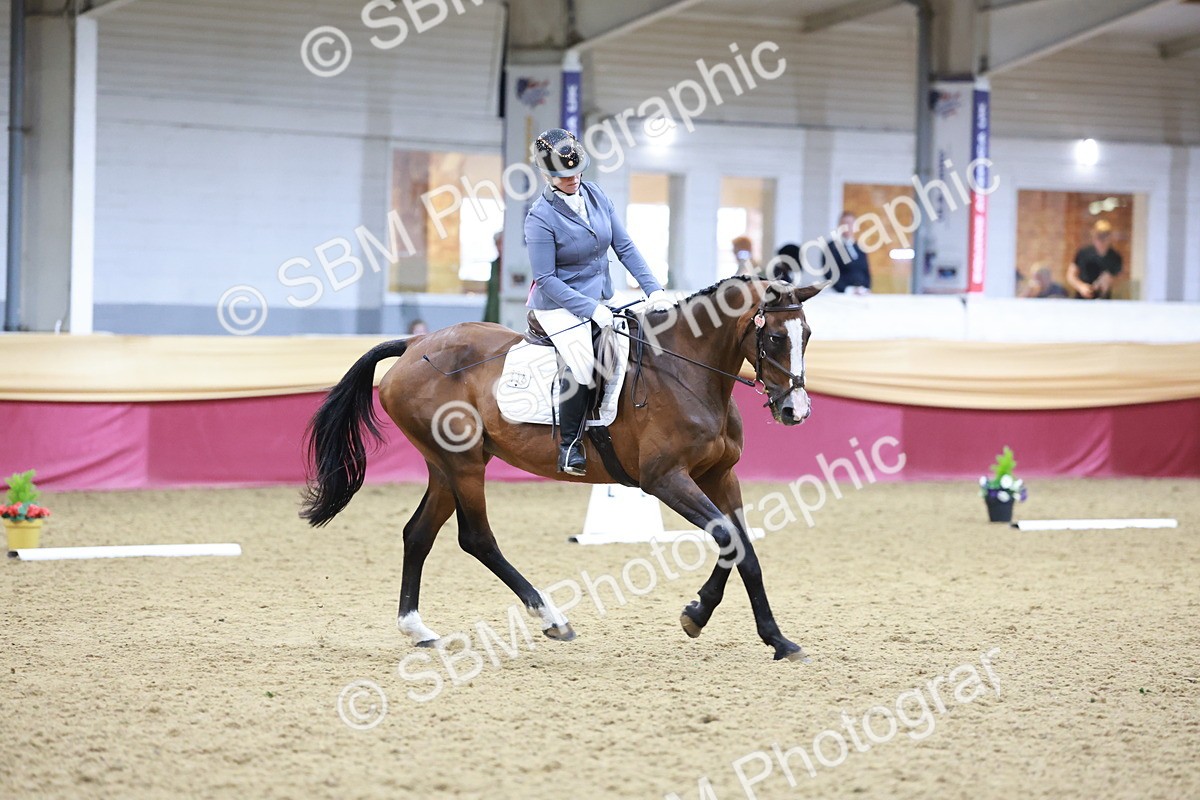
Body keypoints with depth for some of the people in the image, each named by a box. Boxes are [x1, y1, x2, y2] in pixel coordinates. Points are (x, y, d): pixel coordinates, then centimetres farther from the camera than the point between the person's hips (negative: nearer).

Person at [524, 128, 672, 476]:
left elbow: (624, 247, 5)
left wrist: (652, 289, -5)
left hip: (598, 301, 8)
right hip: (560, 305, -7)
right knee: (583, 364, -29)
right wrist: (590, 309, -23)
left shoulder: (596, 196, 2)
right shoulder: (541, 217, -17)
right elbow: (547, 278, -17)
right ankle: (569, 446, -11)